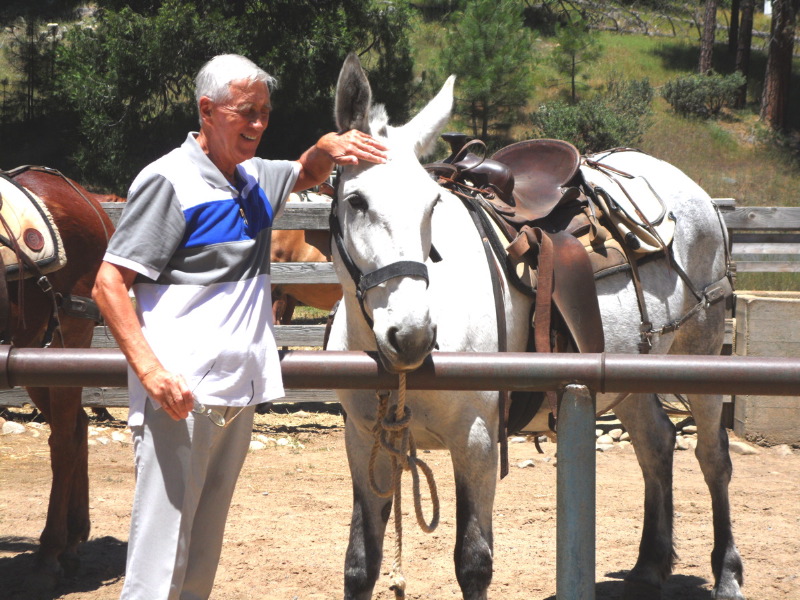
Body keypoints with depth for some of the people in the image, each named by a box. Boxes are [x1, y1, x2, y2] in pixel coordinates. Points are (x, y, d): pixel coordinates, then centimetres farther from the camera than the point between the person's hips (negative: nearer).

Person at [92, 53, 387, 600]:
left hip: (238, 395, 8)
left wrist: (328, 148, 11)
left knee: (204, 553, 14)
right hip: (180, 393, -8)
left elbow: (305, 175, 37)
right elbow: (110, 283, -12)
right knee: (161, 548, -10)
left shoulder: (255, 179, 14)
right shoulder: (171, 181, -9)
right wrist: (150, 369, -24)